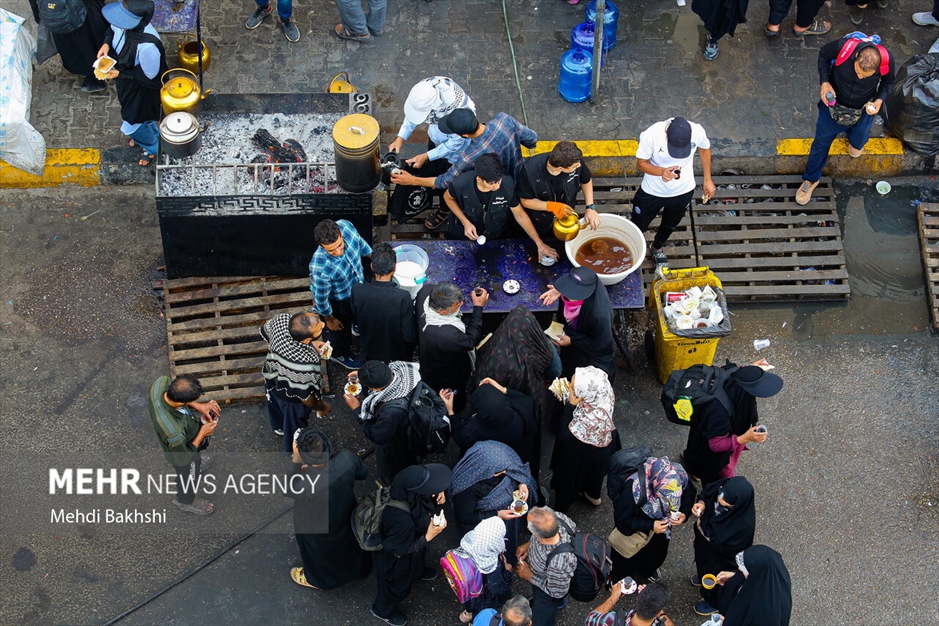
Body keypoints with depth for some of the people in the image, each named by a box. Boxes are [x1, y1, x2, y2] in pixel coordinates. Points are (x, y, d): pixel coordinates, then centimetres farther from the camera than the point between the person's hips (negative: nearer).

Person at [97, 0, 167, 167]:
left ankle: (153, 148, 48)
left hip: (142, 89, -7)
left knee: (132, 125, 16)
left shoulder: (147, 46, -44)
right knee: (140, 114, 33)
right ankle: (149, 135, 64)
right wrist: (106, 44, -16)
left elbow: (148, 77, -28)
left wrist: (119, 73, -26)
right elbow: (113, 30, 2)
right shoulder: (124, 22, -24)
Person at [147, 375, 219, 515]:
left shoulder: (161, 382, -36)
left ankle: (197, 463, 73)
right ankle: (186, 500, 61)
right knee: (189, 477, 29)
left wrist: (198, 406, -17)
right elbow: (184, 459, -27)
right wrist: (202, 434, -19)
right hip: (183, 451, -5)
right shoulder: (174, 433, -49)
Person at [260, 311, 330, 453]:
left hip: (272, 377, 6)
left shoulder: (282, 319, -34)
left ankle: (278, 427, 72)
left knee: (276, 406, 39)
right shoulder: (306, 363, -48)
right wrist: (322, 407, -5)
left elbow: (265, 332, -7)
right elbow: (306, 397, -28)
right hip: (290, 397, -6)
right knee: (295, 428, 28)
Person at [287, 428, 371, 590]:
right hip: (348, 516, 4)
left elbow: (288, 489, -22)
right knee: (350, 542, 36)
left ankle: (319, 578, 61)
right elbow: (363, 473, -10)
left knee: (320, 554, 30)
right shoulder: (347, 458, -34)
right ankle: (358, 567, 65)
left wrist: (295, 458, -33)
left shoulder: (306, 486, -46)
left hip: (319, 530, -4)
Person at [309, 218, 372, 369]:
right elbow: (321, 297, -25)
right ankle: (340, 354, 57)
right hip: (338, 301, -5)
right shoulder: (320, 267, -46)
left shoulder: (345, 226, -33)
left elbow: (359, 242, -6)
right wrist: (329, 319, -8)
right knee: (340, 329, 27)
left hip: (358, 286, 5)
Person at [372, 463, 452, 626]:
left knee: (418, 559, 38)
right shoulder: (402, 520, -49)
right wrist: (428, 537, -30)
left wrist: (438, 497, -25)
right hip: (396, 558, -6)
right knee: (398, 583, 26)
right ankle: (383, 609, 56)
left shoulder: (403, 489, -29)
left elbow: (425, 503, -5)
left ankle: (417, 572, 73)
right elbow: (399, 549, -30)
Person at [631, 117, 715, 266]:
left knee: (670, 225, 28)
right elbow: (641, 163, -20)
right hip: (652, 192, -3)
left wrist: (707, 179, 2)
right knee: (638, 226, 17)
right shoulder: (651, 135, -35)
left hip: (683, 192, 3)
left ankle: (656, 248, 58)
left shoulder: (697, 132, -27)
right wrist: (661, 171, -40)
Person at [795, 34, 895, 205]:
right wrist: (824, 81, -24)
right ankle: (811, 179, 37)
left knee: (858, 143, 25)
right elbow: (823, 54, -12)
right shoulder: (843, 47, -37)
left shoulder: (886, 60, -31)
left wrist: (880, 100, -25)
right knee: (821, 142, 13)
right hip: (833, 103, -1)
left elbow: (888, 81, -7)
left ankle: (855, 139, 64)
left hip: (863, 109, 1)